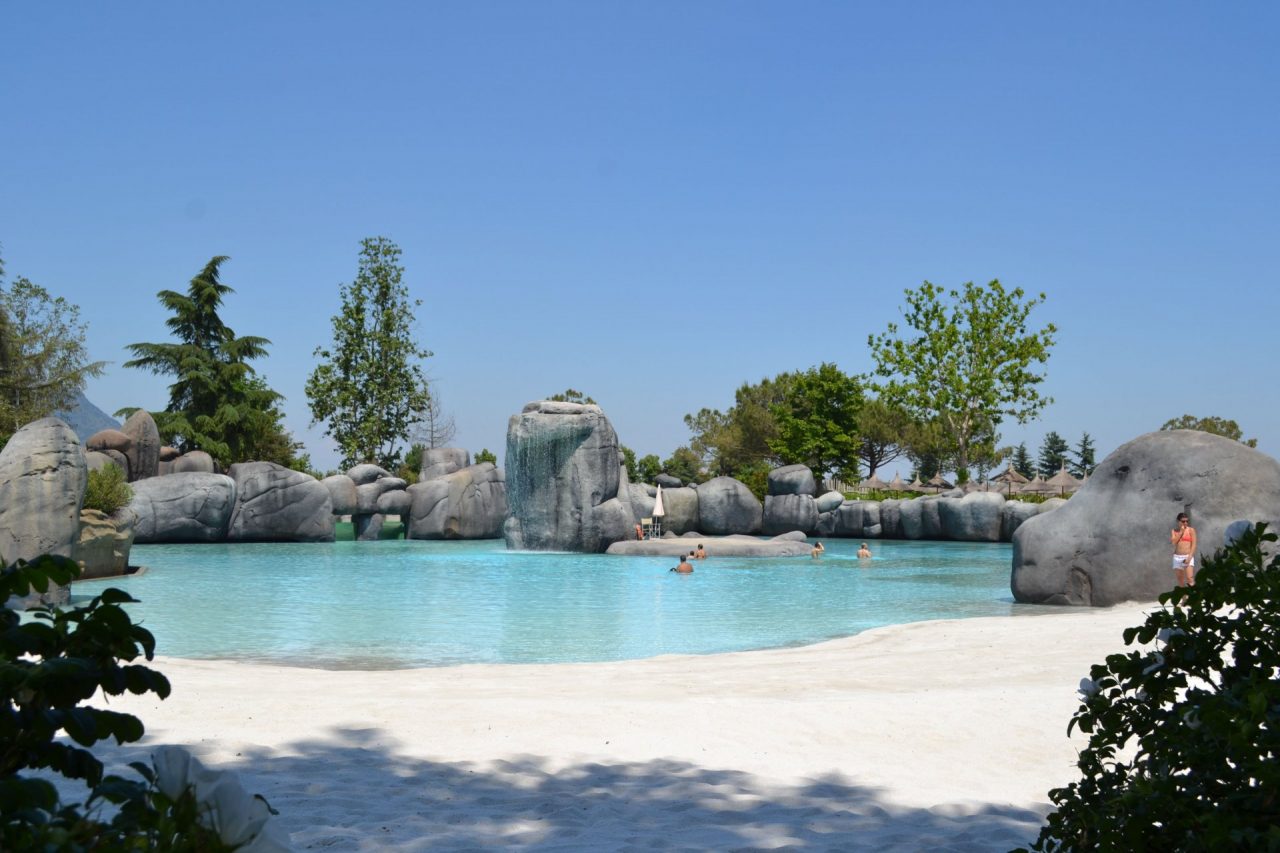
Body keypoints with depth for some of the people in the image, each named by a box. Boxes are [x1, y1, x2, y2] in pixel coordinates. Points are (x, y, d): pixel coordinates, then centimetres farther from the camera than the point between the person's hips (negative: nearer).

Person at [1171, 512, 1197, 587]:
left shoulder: (1191, 530, 2)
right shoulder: (1174, 531, 9)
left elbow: (1194, 545, -4)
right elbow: (1173, 542, -6)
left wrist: (1189, 557, -14)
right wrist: (1181, 532, -6)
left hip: (1188, 556, -3)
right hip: (1177, 557, 3)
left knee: (1189, 579, -20)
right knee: (1180, 581, 3)